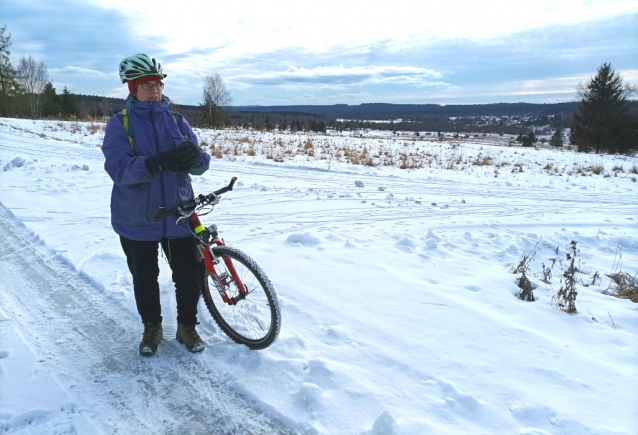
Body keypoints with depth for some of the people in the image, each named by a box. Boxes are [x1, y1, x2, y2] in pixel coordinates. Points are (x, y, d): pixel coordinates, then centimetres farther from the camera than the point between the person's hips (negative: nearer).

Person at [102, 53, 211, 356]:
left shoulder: (176, 121, 3)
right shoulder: (119, 123, -4)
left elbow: (201, 163, -4)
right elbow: (119, 169, -20)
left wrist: (194, 157, -29)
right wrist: (159, 162, -37)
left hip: (178, 216, 2)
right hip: (137, 220, -1)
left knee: (189, 276, 7)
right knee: (144, 279, 13)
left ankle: (187, 326, 30)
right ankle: (152, 327, 36)